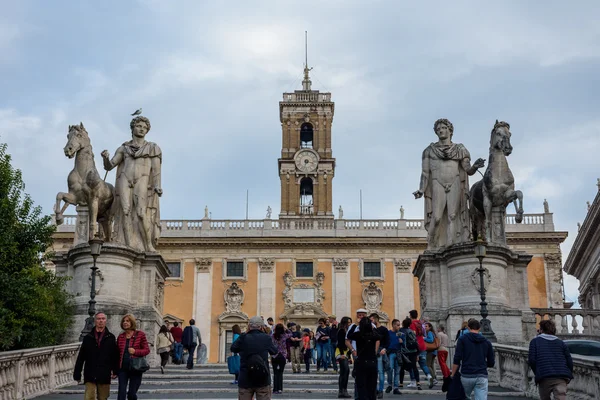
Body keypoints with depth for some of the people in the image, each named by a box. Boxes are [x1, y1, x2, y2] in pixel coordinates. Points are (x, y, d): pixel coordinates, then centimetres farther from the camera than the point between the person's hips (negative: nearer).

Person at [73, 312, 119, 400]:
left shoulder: (111, 338, 4)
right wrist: (77, 374, 3)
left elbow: (115, 356, 3)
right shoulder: (88, 338, 6)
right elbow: (80, 357, 5)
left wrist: (115, 371, -1)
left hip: (104, 376, 0)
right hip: (90, 375, 0)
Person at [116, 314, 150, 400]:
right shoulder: (120, 336, 9)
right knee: (121, 393, -5)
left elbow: (147, 350, -1)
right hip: (123, 368, 2)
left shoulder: (140, 334, -1)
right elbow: (117, 353, 15)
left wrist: (135, 351, -18)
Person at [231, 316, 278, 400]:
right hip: (263, 380, 0)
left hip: (245, 380, 0)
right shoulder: (266, 338, -4)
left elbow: (233, 348, 13)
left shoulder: (243, 338, -6)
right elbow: (275, 351, 13)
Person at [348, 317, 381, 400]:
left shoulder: (358, 334, -13)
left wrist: (355, 325, 13)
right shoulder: (374, 334, -6)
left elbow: (349, 336, 9)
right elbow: (379, 337, 20)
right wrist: (372, 326, 23)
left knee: (362, 387, 3)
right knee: (372, 387, 13)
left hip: (361, 363, -3)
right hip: (373, 363, 3)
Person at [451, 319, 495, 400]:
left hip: (466, 376, -1)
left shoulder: (462, 339, 2)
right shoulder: (487, 342, 12)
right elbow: (491, 364, 12)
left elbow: (457, 360, -6)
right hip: (482, 377, 1)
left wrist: (452, 375, 1)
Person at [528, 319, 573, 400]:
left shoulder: (535, 341, 12)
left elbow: (532, 360, -1)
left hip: (544, 378, -1)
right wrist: (568, 376, 22)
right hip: (561, 378, 1)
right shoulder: (561, 342, 19)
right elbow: (569, 361, 10)